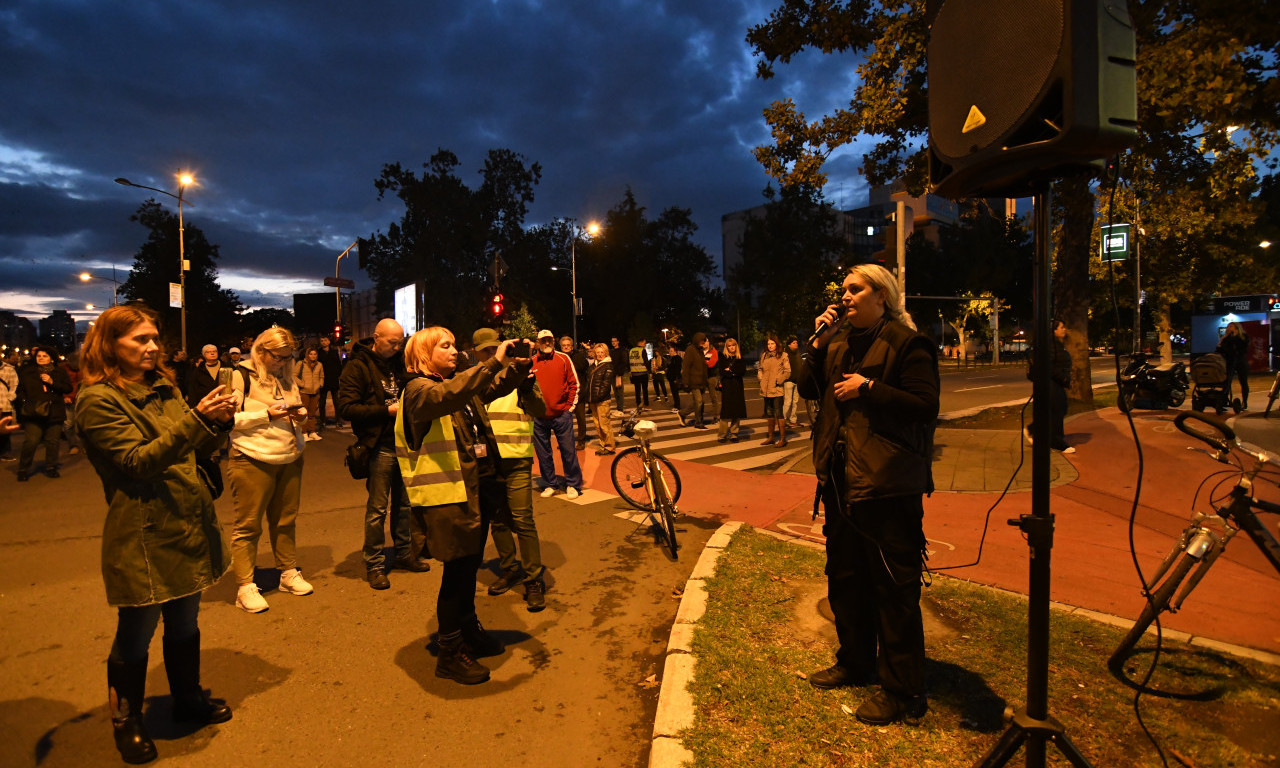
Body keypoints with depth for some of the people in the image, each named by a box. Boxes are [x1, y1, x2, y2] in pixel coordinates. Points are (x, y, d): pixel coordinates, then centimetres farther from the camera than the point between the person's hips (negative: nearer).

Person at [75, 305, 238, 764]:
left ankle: (189, 699, 38)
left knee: (185, 624, 20)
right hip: (142, 534, -7)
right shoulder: (97, 400, -12)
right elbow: (139, 460, -21)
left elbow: (193, 450, 14)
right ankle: (126, 721, 30)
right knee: (136, 635, 9)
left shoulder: (164, 388, 12)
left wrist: (218, 420, -7)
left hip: (188, 526, 7)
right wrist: (197, 417, -31)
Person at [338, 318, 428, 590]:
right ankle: (373, 564, 14)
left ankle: (405, 553, 29)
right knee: (377, 508, 1)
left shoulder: (400, 362, 11)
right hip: (380, 446, -6)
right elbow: (346, 408, -15)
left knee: (405, 503, 14)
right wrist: (387, 410, -19)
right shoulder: (358, 366, -7)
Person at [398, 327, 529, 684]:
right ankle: (450, 654, 15)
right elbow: (447, 397, -32)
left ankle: (469, 631, 38)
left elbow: (498, 386, 11)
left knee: (470, 565, 20)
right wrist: (493, 362, -36)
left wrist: (520, 364, -9)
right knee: (458, 570, 0)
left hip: (479, 488, 8)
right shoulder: (419, 389, -11)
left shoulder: (461, 383, 14)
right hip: (448, 495, -8)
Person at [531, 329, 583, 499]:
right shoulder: (531, 362, 5)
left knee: (568, 450, 2)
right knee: (543, 453, 9)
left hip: (562, 415, -2)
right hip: (539, 417, 2)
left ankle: (572, 484, 15)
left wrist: (570, 406, 1)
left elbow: (574, 383, 5)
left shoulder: (563, 359, 1)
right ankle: (550, 484, 23)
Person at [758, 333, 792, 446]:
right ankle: (771, 437, 24)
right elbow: (760, 369, 24)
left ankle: (783, 438, -2)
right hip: (766, 390, 6)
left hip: (777, 389, -6)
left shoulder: (783, 356, -3)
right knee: (769, 413, 14)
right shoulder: (764, 356, 13)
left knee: (779, 413, -8)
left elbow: (787, 372, -7)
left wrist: (778, 380, -11)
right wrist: (761, 380, 9)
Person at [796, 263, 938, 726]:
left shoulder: (906, 344, -9)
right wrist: (817, 342, -2)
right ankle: (855, 662, 38)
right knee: (844, 578, 19)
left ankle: (903, 691, 16)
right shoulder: (837, 340, 13)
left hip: (888, 485, -8)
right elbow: (807, 389, 8)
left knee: (894, 588, 2)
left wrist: (869, 388, -20)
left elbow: (925, 404, -16)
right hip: (841, 481, 8)